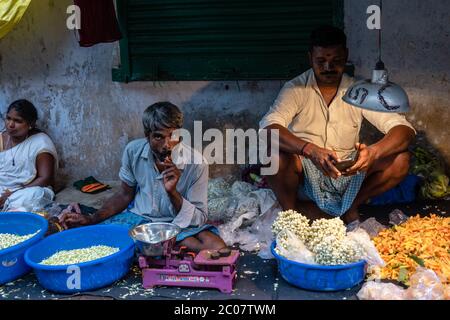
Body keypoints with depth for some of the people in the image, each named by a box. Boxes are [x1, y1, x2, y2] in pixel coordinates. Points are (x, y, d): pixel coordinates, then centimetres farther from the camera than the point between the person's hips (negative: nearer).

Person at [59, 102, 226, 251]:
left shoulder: (196, 163, -20)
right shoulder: (133, 151, -10)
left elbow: (199, 218, -15)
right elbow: (125, 195, 7)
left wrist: (172, 192, -32)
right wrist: (91, 220, -6)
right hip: (138, 217, 2)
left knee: (217, 249, -31)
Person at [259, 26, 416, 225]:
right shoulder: (296, 89, -8)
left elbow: (405, 130, -12)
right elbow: (268, 126, -27)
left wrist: (374, 152, -34)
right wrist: (310, 150, -44)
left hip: (347, 176, 2)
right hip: (305, 177, -2)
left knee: (400, 160, -19)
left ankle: (350, 208, -3)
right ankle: (293, 211, -8)